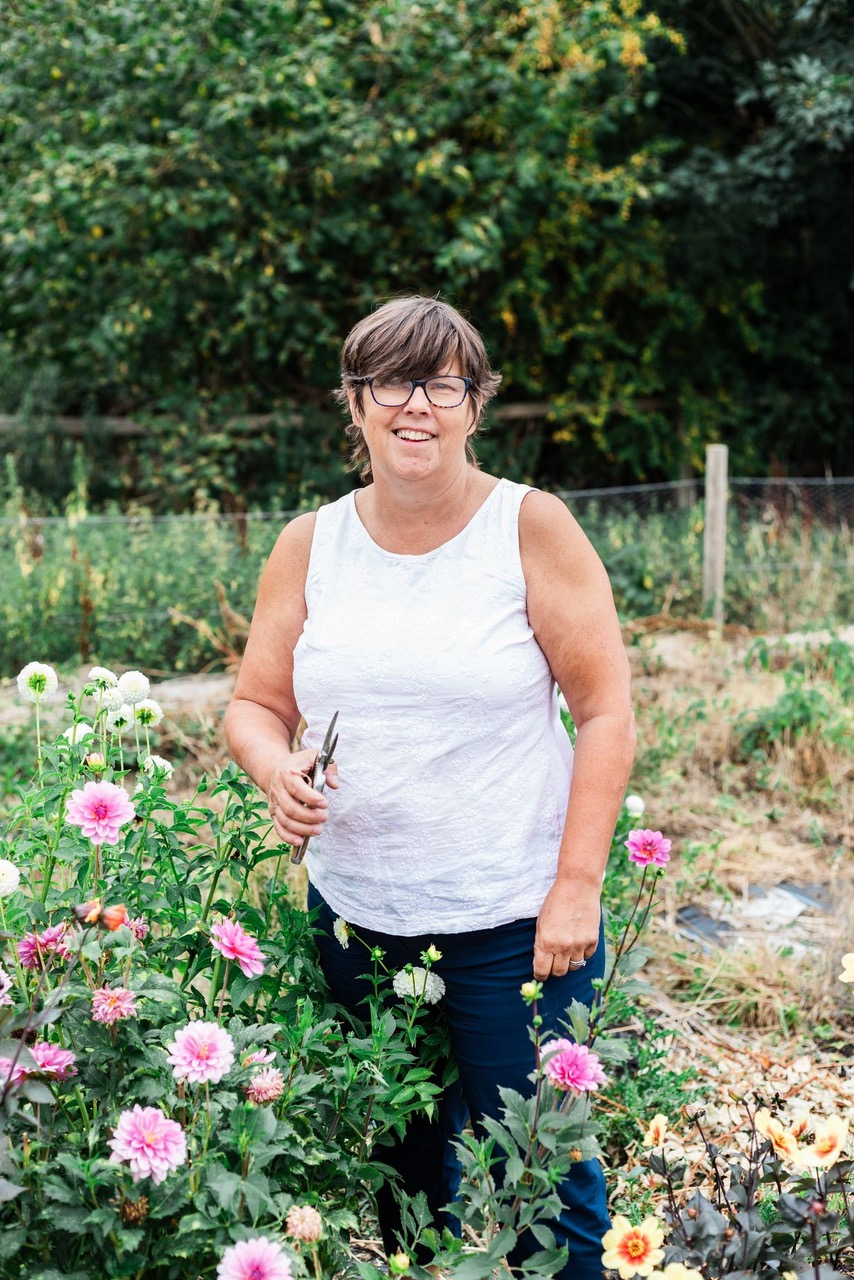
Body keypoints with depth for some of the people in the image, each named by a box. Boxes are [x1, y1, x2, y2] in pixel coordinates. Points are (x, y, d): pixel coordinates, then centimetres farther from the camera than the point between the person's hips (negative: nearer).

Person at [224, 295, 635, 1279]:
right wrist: (276, 769, -15)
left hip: (512, 920, -3)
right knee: (397, 1167, 17)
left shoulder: (532, 529, -7)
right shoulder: (309, 545, 3)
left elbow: (605, 711, -7)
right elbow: (254, 705, 9)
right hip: (353, 913, 4)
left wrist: (577, 887, -12)